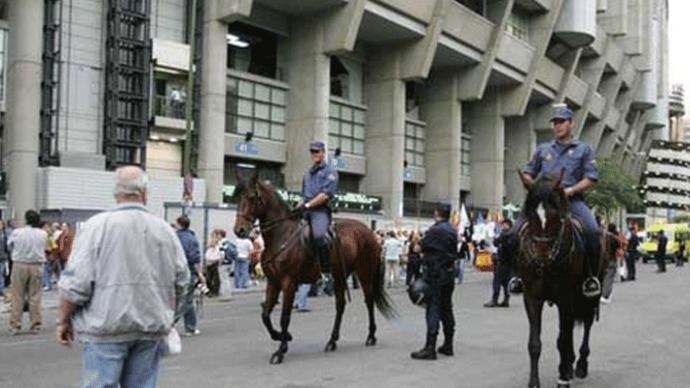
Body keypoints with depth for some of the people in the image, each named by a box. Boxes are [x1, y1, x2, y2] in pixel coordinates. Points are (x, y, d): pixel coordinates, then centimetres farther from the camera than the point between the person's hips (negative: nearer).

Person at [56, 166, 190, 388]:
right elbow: (181, 280, 10)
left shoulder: (98, 225, -9)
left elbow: (76, 282, -11)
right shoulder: (164, 230, 4)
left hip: (107, 327, -4)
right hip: (151, 328, 4)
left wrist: (64, 319, 2)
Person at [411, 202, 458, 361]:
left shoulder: (435, 230, -16)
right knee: (446, 308, 15)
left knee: (433, 310, -8)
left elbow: (423, 247, -11)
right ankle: (448, 345, 22)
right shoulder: (453, 230, 11)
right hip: (449, 273, 8)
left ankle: (430, 348, -9)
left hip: (435, 274, -8)